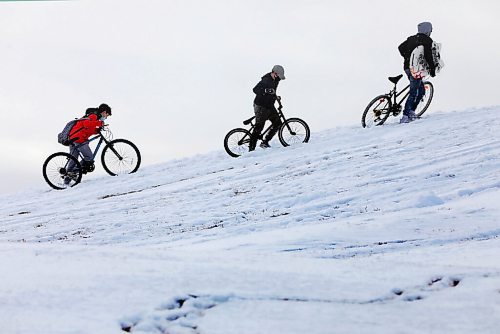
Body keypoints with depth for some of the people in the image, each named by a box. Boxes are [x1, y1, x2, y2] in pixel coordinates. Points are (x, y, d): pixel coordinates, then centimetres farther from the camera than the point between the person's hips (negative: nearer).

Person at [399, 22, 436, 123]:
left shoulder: (411, 38, 13)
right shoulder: (427, 40, -7)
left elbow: (401, 48, 17)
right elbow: (428, 55, -17)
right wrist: (432, 68, -11)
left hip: (407, 67, 8)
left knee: (421, 89, 18)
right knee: (414, 93, -7)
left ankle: (411, 112, 14)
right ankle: (405, 116, -13)